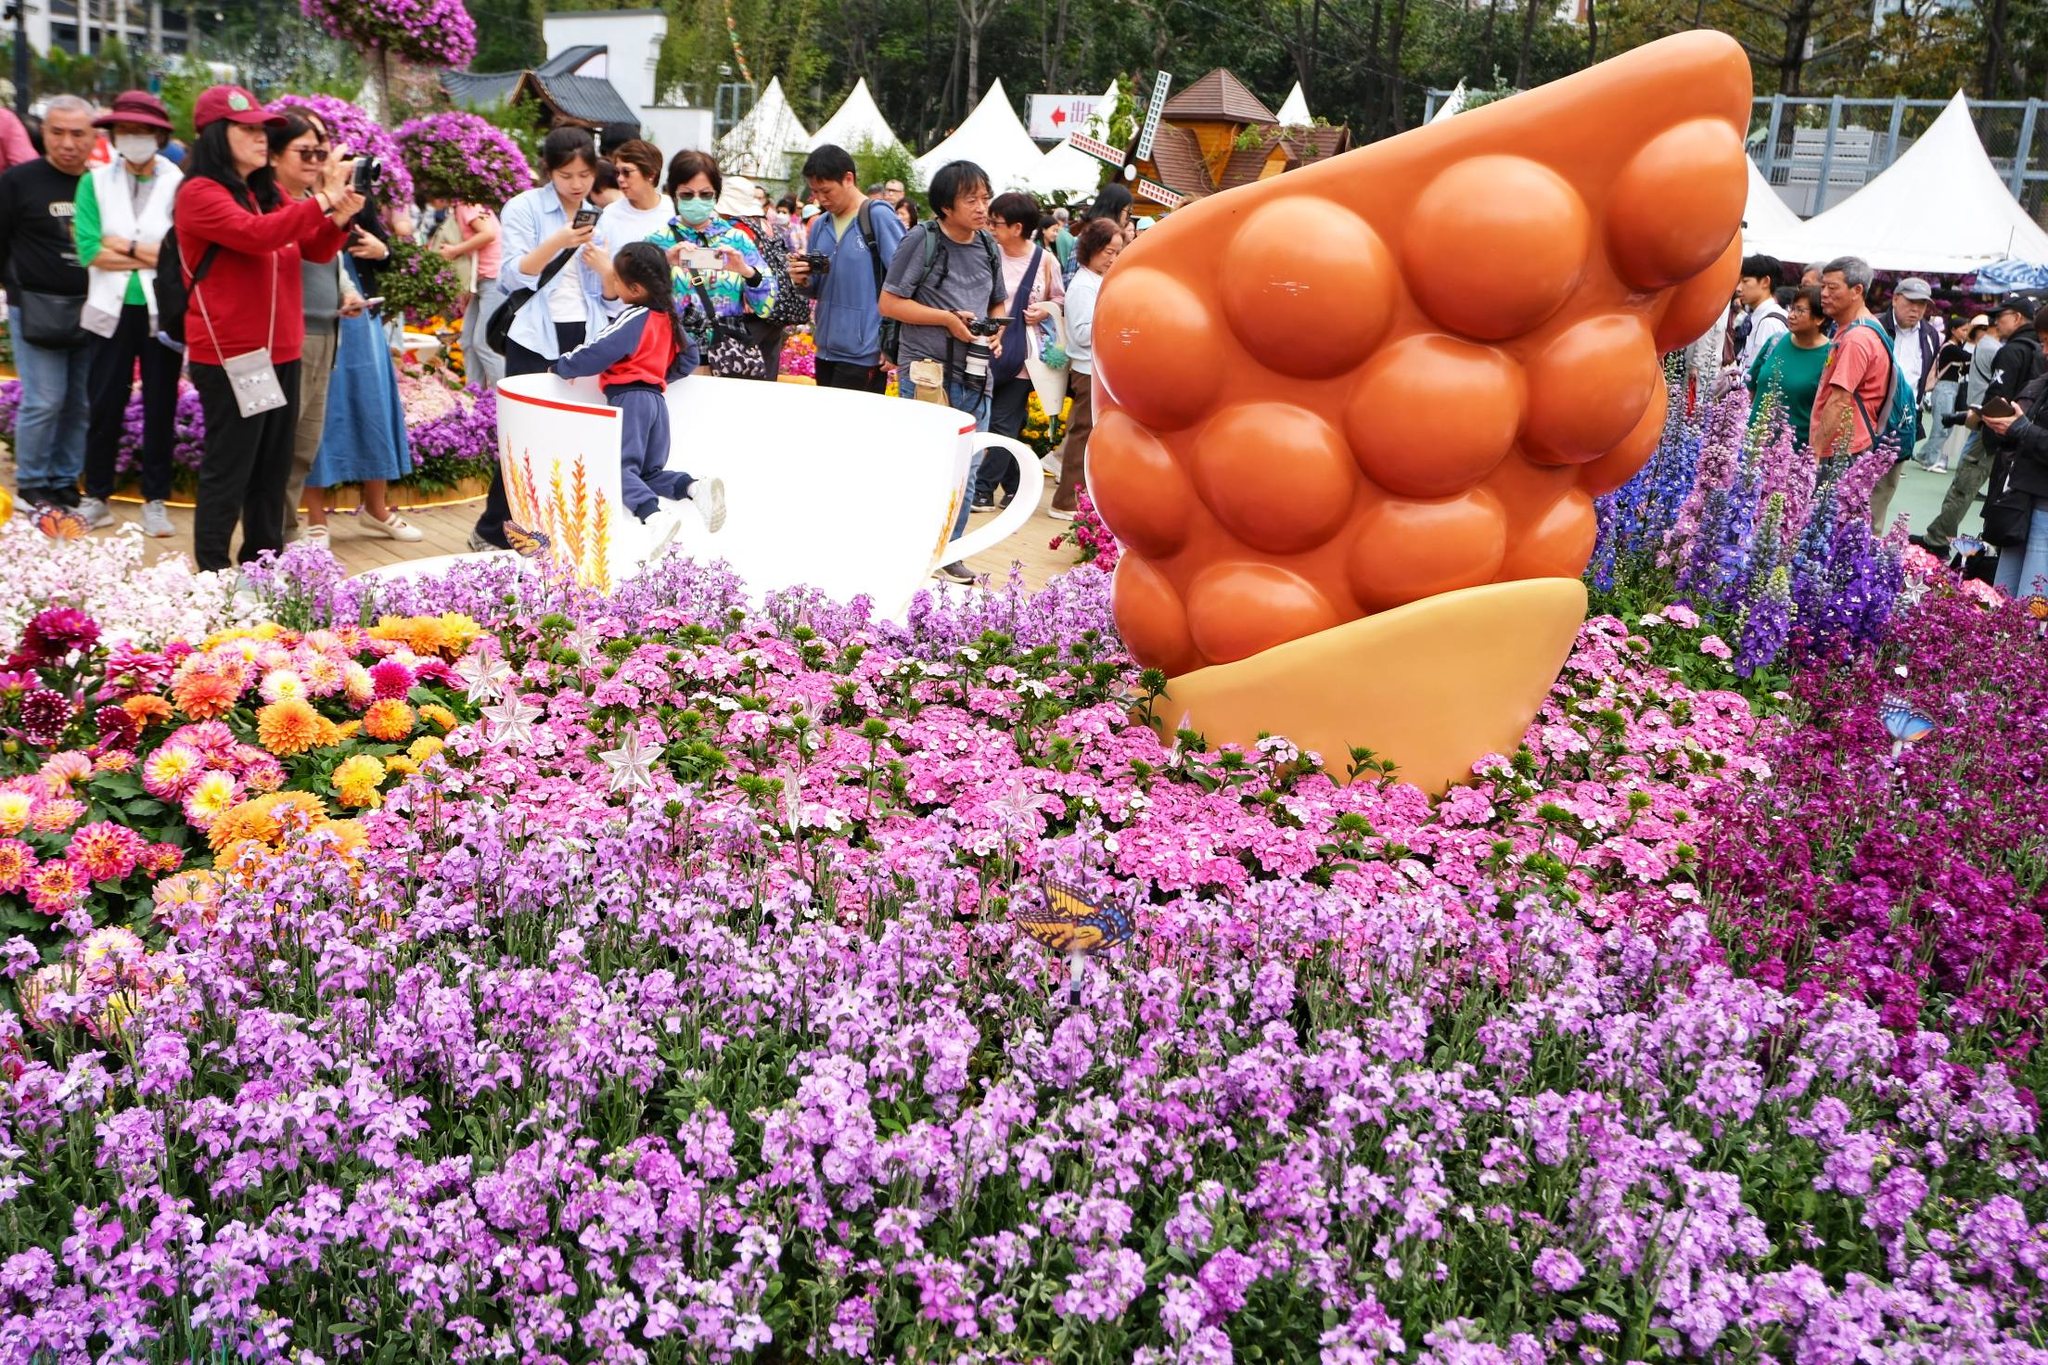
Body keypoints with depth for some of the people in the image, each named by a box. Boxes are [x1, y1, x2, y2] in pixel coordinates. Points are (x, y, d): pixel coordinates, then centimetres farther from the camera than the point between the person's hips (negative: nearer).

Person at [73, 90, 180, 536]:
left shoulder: (179, 185, -2)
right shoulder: (94, 183, 5)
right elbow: (90, 251, -7)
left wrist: (127, 246, -9)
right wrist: (153, 255, -10)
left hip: (163, 312, -1)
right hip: (113, 310, 2)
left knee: (161, 407, 6)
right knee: (105, 404, 7)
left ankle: (156, 500, 16)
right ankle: (96, 497, 19)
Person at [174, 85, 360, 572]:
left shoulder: (268, 196, 13)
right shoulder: (199, 193, -10)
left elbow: (316, 251, 14)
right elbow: (255, 234, -27)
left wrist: (341, 217, -6)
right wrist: (322, 199, -26)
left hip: (280, 352, 8)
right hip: (229, 356, -8)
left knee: (273, 469, 14)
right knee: (228, 472, -2)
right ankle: (214, 575, 6)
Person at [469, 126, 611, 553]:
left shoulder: (600, 218, 12)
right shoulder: (524, 208, -1)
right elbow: (512, 276, -11)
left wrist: (601, 264, -11)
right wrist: (558, 242, -22)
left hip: (587, 341, 4)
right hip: (537, 340, -4)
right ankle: (490, 530, 8)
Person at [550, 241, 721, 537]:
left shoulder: (633, 318, -12)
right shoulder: (669, 317, 11)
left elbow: (595, 354, -14)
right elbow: (689, 358, 19)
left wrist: (560, 366, -1)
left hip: (629, 398, -8)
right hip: (656, 397, 8)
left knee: (621, 467, -12)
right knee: (651, 471, 13)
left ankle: (652, 514, -37)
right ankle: (697, 487, -15)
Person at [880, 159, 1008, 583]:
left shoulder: (989, 247, 10)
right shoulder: (921, 241, -7)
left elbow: (999, 304, 23)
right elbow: (889, 303, -9)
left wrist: (996, 332, 2)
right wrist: (947, 318, -14)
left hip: (975, 375, 6)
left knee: (966, 469, 10)